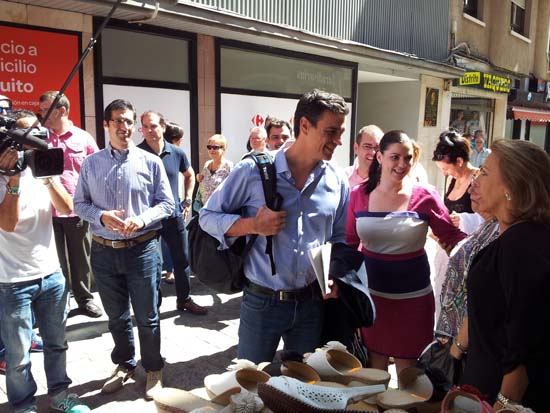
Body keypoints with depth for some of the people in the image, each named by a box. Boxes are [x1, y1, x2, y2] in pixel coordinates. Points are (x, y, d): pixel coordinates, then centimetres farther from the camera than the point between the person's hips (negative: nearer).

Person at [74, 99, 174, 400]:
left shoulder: (151, 162, -4)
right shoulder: (91, 164, 2)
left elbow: (167, 203, -1)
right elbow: (80, 204, 5)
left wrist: (142, 219, -18)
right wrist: (102, 216, -15)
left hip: (142, 249, -2)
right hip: (104, 251, 3)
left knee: (147, 316, 9)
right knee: (116, 316, 19)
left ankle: (153, 370, 30)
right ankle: (124, 364, 41)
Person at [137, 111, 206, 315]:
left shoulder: (177, 153, 0)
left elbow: (190, 175, 18)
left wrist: (187, 201, 11)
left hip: (174, 216, 3)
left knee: (182, 259, 12)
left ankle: (184, 299, 29)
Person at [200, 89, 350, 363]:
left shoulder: (337, 181, 1)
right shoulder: (253, 171, -12)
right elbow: (208, 217, -4)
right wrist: (253, 225, -20)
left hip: (312, 302, 3)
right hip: (262, 302, -3)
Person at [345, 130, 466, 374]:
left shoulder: (424, 197, -8)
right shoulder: (359, 195, -2)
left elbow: (453, 237, -3)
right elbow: (350, 244, 5)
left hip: (412, 295, -1)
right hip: (371, 292, 2)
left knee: (407, 370, 12)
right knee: (373, 366, 16)